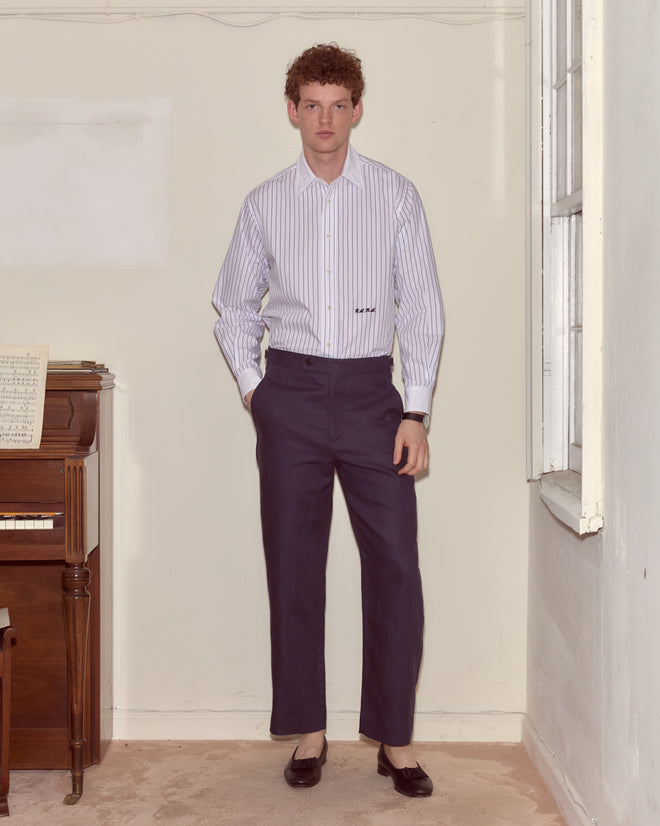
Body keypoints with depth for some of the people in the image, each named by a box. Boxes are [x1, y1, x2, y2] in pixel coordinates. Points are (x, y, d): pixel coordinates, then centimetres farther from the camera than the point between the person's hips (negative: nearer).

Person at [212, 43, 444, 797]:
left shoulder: (396, 197, 4)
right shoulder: (265, 204, 8)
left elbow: (422, 308, 1)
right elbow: (234, 306, 16)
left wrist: (416, 411, -5)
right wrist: (253, 388, 5)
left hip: (371, 389, -1)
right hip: (290, 392, 1)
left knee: (395, 565, -4)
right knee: (293, 565, 4)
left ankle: (394, 738, 9)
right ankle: (308, 731, 17)